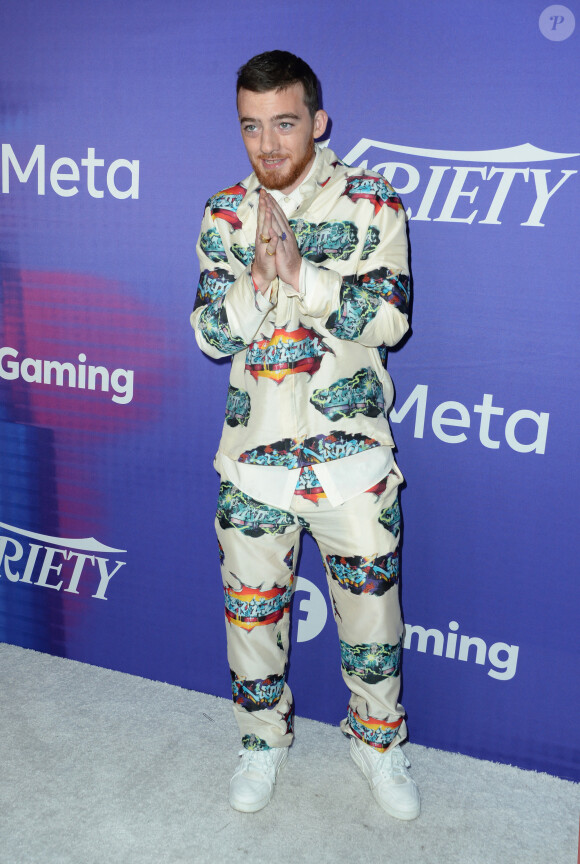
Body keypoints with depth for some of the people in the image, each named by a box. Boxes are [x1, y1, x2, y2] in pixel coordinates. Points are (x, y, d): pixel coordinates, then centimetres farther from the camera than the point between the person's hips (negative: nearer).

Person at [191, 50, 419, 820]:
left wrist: (299, 272, -24)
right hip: (253, 454, 2)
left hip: (353, 456, -2)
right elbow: (210, 332, -2)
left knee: (370, 604, 10)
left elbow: (389, 318, -14)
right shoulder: (224, 215, 4)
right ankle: (265, 740, 39)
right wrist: (258, 282, -20)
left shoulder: (373, 204, -3)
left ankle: (377, 742, 37)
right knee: (251, 607, 14)